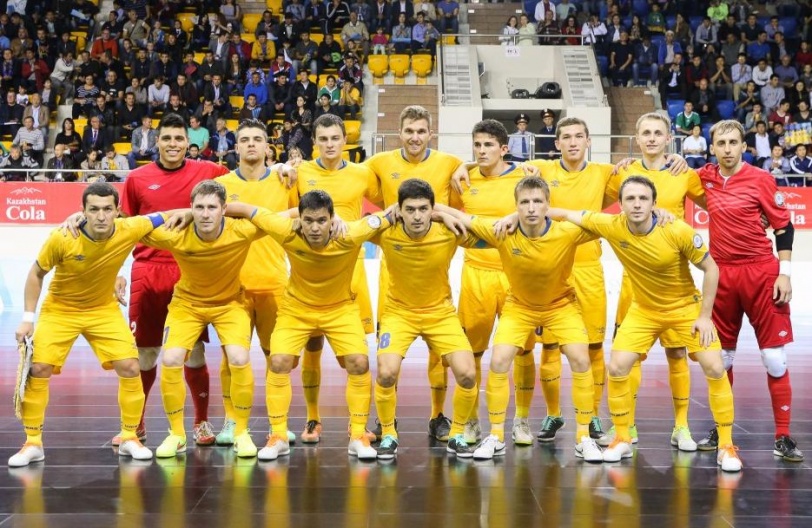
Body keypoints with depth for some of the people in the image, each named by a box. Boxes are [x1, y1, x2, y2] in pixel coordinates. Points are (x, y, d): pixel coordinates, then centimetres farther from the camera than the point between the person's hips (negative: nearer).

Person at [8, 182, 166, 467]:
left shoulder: (129, 231, -23)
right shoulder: (61, 238, -27)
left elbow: (160, 219, -2)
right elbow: (37, 274, -10)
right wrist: (28, 318, -10)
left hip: (104, 309, 2)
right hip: (59, 309, -2)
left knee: (130, 367, -8)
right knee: (38, 369, -10)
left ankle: (129, 438, 11)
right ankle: (33, 444, 7)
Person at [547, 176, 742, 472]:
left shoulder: (678, 231, -26)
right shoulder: (611, 226, -19)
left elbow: (711, 269, -15)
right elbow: (566, 214, -8)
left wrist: (705, 316, -16)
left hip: (686, 307, -3)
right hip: (644, 310, 3)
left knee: (714, 369, -12)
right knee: (617, 368, -7)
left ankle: (726, 447, 3)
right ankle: (622, 440, 12)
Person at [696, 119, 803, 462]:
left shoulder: (760, 179, -6)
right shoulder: (706, 178, 4)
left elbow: (783, 226, -3)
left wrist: (784, 273, -8)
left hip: (760, 273, -3)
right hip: (722, 274, 4)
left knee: (774, 357, -4)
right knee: (721, 355, 10)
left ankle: (783, 437, 2)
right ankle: (721, 429, 22)